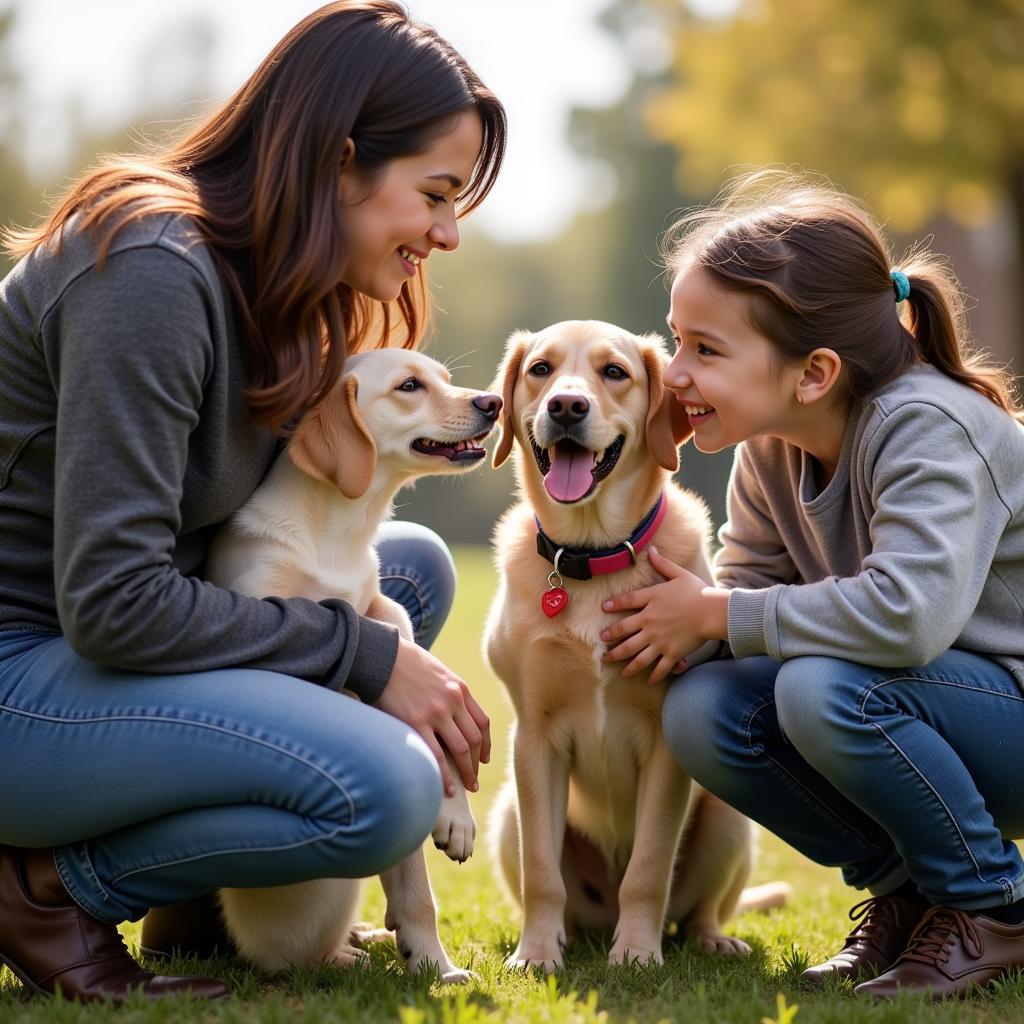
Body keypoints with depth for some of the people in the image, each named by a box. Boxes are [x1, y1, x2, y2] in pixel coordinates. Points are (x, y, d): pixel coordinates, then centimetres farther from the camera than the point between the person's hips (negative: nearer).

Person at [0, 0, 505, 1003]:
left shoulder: (266, 292, 10)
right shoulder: (150, 271, -20)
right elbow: (113, 603, -24)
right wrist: (366, 657, -17)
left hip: (98, 641, 10)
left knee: (414, 563, 9)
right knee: (382, 790, -24)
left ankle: (211, 904, 8)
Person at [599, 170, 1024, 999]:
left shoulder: (926, 428, -25)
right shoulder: (770, 448, -1)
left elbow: (909, 612, -40)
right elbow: (751, 586, 5)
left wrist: (716, 615, -28)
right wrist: (686, 629, -20)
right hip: (913, 706, 8)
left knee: (822, 688, -33)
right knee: (700, 711, -13)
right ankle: (905, 892, 5)